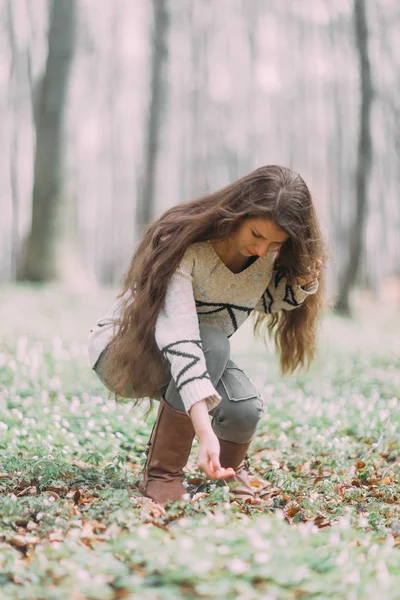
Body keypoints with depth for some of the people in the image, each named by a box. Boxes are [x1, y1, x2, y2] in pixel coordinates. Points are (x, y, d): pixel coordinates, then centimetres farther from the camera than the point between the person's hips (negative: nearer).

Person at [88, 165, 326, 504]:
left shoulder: (271, 256, -12)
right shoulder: (183, 246, -32)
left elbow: (267, 302, 10)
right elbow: (177, 336, -44)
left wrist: (305, 279, -14)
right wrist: (204, 431, -54)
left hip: (196, 354, 5)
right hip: (122, 351, -5)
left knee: (246, 410, -27)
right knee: (212, 344, -36)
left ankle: (230, 466, 11)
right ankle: (162, 475, -22)